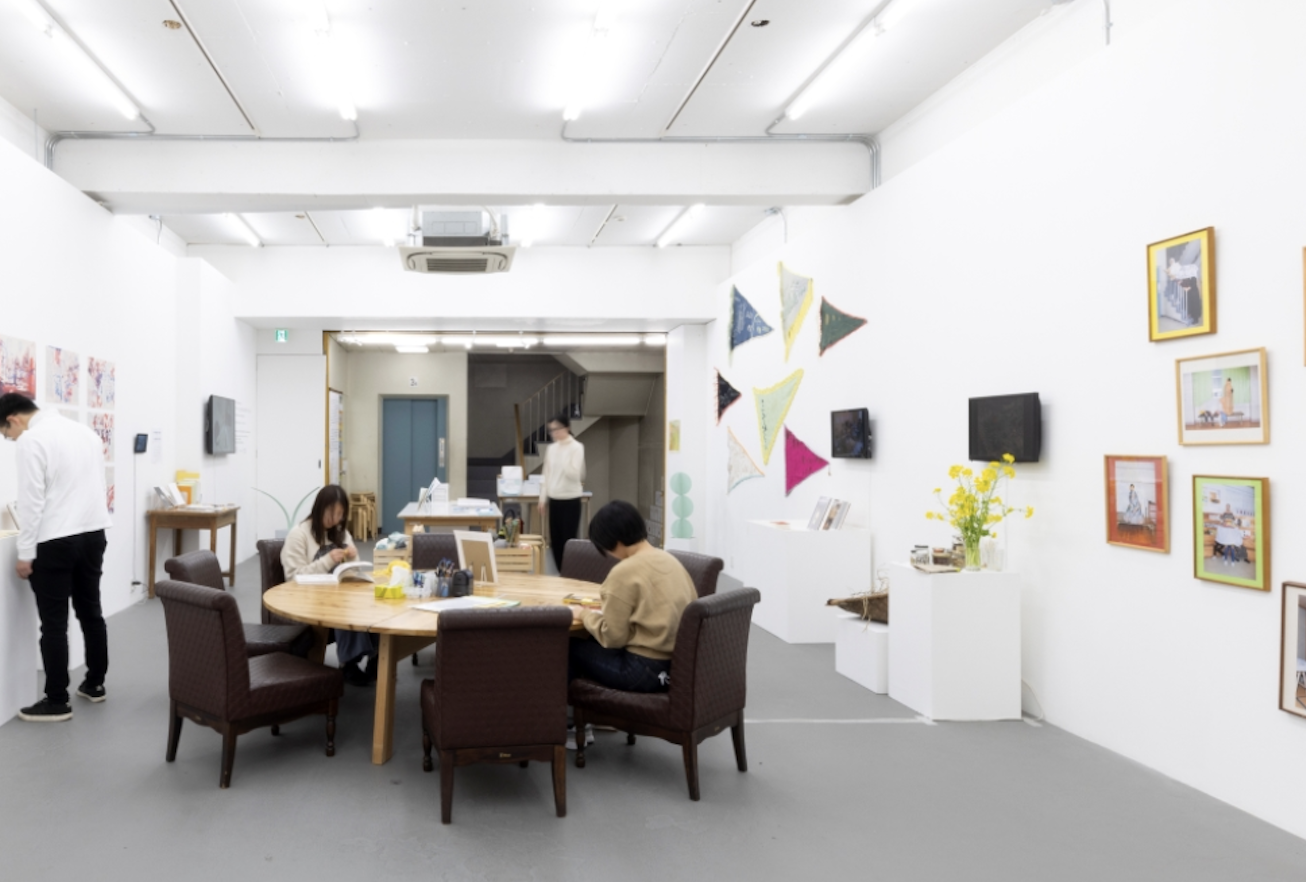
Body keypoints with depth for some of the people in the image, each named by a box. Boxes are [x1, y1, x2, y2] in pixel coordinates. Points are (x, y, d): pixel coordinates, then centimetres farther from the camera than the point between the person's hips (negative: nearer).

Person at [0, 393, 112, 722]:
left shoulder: (31, 440, -12)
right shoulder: (84, 430, 11)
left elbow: (31, 501, -14)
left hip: (56, 541, -7)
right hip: (93, 532, 7)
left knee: (54, 623, 1)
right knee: (91, 611, 16)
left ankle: (57, 701, 8)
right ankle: (95, 683, 26)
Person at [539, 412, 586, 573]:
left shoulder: (577, 448, -7)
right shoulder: (551, 448, 9)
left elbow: (574, 474, -16)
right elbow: (547, 475, 13)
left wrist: (563, 462, -23)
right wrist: (543, 499, 10)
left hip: (570, 501, -5)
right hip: (554, 500, 5)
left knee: (568, 542, -3)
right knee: (555, 541, 7)